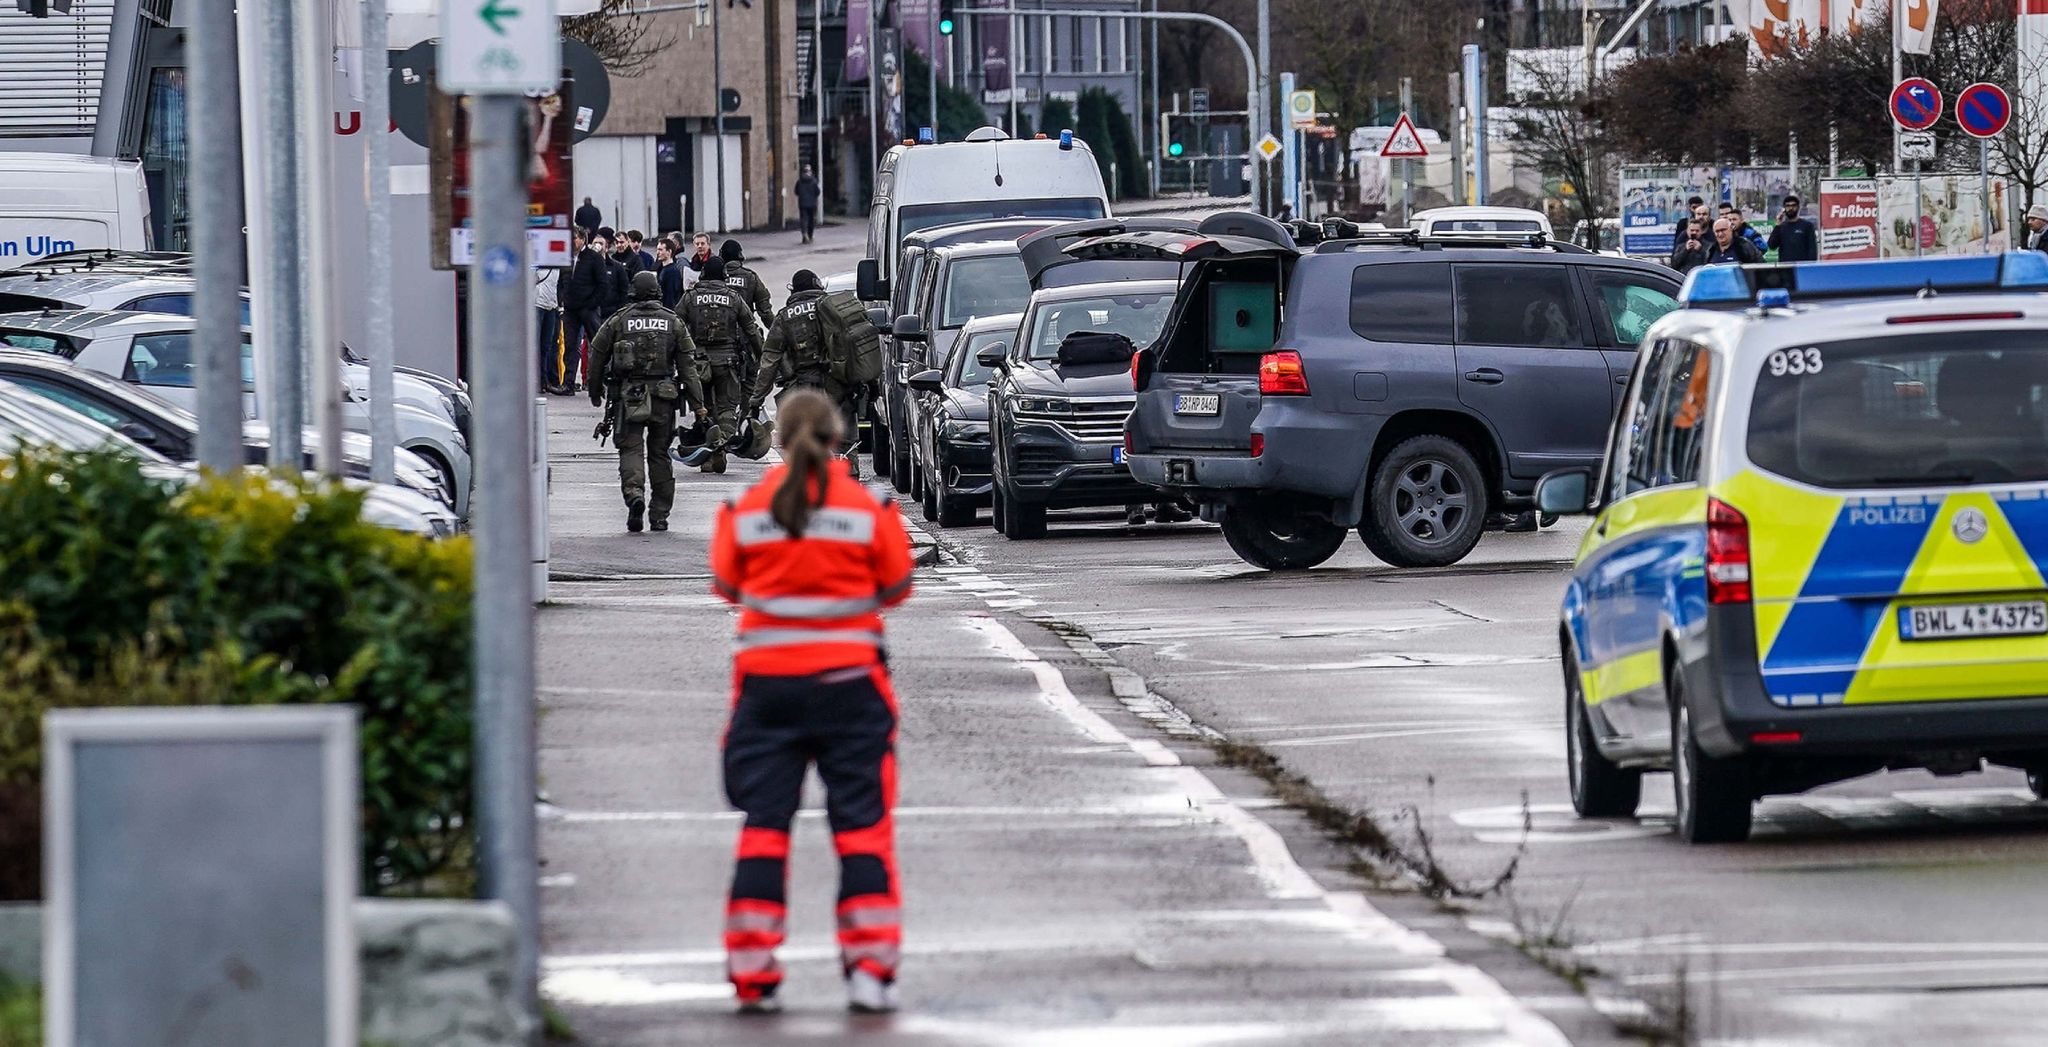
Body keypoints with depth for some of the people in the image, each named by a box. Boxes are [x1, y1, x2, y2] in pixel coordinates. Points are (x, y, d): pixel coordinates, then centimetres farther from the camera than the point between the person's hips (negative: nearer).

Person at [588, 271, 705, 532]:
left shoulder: (618, 321, 1)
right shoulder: (673, 323, 5)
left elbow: (596, 357, 6)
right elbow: (688, 365, 3)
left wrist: (595, 393, 19)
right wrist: (697, 402, 4)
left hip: (627, 396, -2)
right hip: (663, 398, 2)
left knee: (630, 449, -1)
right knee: (659, 452, 11)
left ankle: (634, 492, -28)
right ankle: (660, 514, 13)